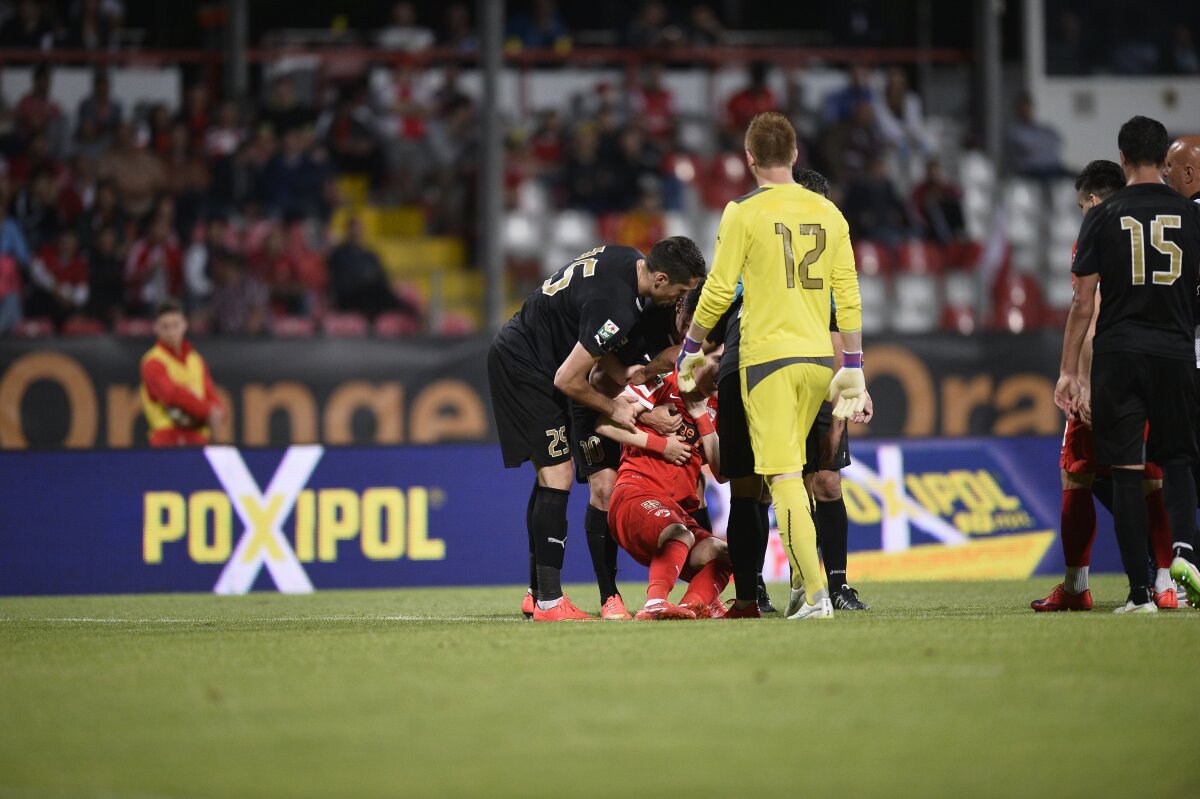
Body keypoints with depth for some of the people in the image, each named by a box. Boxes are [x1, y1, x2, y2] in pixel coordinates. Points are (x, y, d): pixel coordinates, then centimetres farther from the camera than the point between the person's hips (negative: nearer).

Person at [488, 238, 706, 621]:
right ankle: (549, 602, -14)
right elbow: (567, 380, -23)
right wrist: (613, 408, -6)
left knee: (550, 473, 14)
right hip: (525, 367, -11)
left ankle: (537, 593, 20)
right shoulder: (616, 308, -29)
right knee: (557, 475, -12)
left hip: (513, 353, 11)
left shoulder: (627, 259, 0)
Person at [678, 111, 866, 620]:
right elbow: (848, 296, 6)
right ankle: (803, 578, 17)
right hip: (819, 356, 5)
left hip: (768, 354, -5)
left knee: (784, 477, -6)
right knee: (792, 471, 18)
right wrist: (853, 368, 10)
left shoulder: (744, 213, -5)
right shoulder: (827, 213, 8)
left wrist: (691, 349, 9)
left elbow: (718, 292, -5)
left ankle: (817, 595, -14)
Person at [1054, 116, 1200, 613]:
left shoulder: (1103, 218, -1)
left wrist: (1069, 371, 3)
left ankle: (1140, 591, -2)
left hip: (1117, 353, -1)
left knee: (1127, 472, 1)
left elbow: (1083, 301, -2)